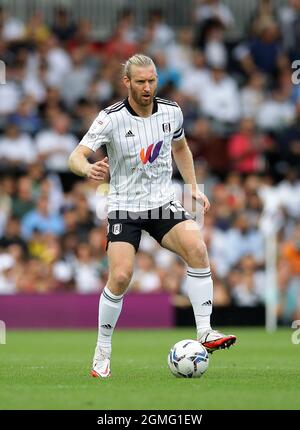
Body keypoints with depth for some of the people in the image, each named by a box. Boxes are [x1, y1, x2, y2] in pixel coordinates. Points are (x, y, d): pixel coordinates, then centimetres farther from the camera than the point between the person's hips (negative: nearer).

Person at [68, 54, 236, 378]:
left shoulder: (171, 112, 0)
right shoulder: (111, 118, -14)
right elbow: (76, 157, -20)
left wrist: (193, 187, 13)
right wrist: (89, 169, -43)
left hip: (163, 204, 3)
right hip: (125, 208, -3)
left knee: (197, 249, -23)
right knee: (120, 276, -18)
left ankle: (204, 333, -17)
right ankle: (102, 352, 2)